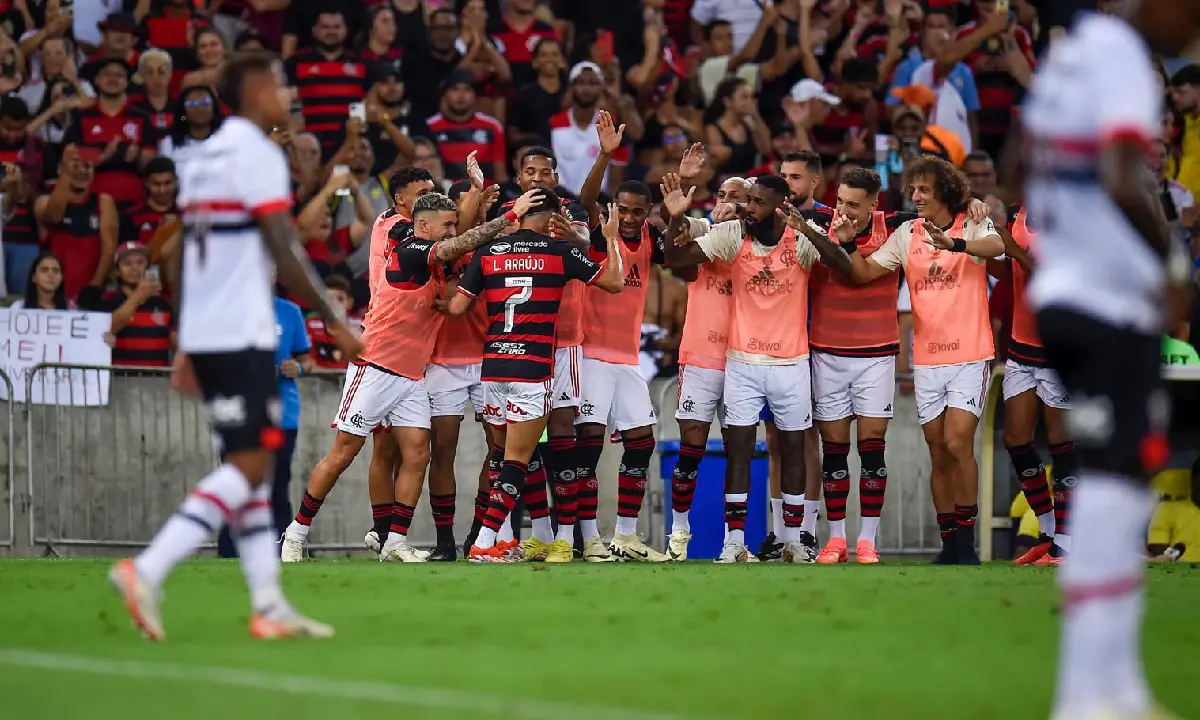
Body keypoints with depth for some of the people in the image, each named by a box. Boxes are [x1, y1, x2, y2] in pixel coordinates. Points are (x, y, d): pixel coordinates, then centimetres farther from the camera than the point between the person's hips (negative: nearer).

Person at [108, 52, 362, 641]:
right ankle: (147, 571, -19)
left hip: (202, 333, 9)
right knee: (250, 463, -9)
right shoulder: (259, 154, -10)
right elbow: (284, 255, -15)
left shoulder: (203, 158, 17)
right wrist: (335, 323, -9)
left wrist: (186, 349, 21)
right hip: (242, 335, -9)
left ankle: (269, 605, 6)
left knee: (248, 462, 9)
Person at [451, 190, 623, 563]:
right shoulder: (559, 251, 0)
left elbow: (457, 307, 5)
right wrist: (612, 238, 20)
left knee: (501, 453, 17)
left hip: (493, 364, 4)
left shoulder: (488, 253, 7)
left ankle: (497, 535, 17)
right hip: (533, 368, -4)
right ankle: (484, 544, -11)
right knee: (517, 459, -3)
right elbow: (613, 282, 6)